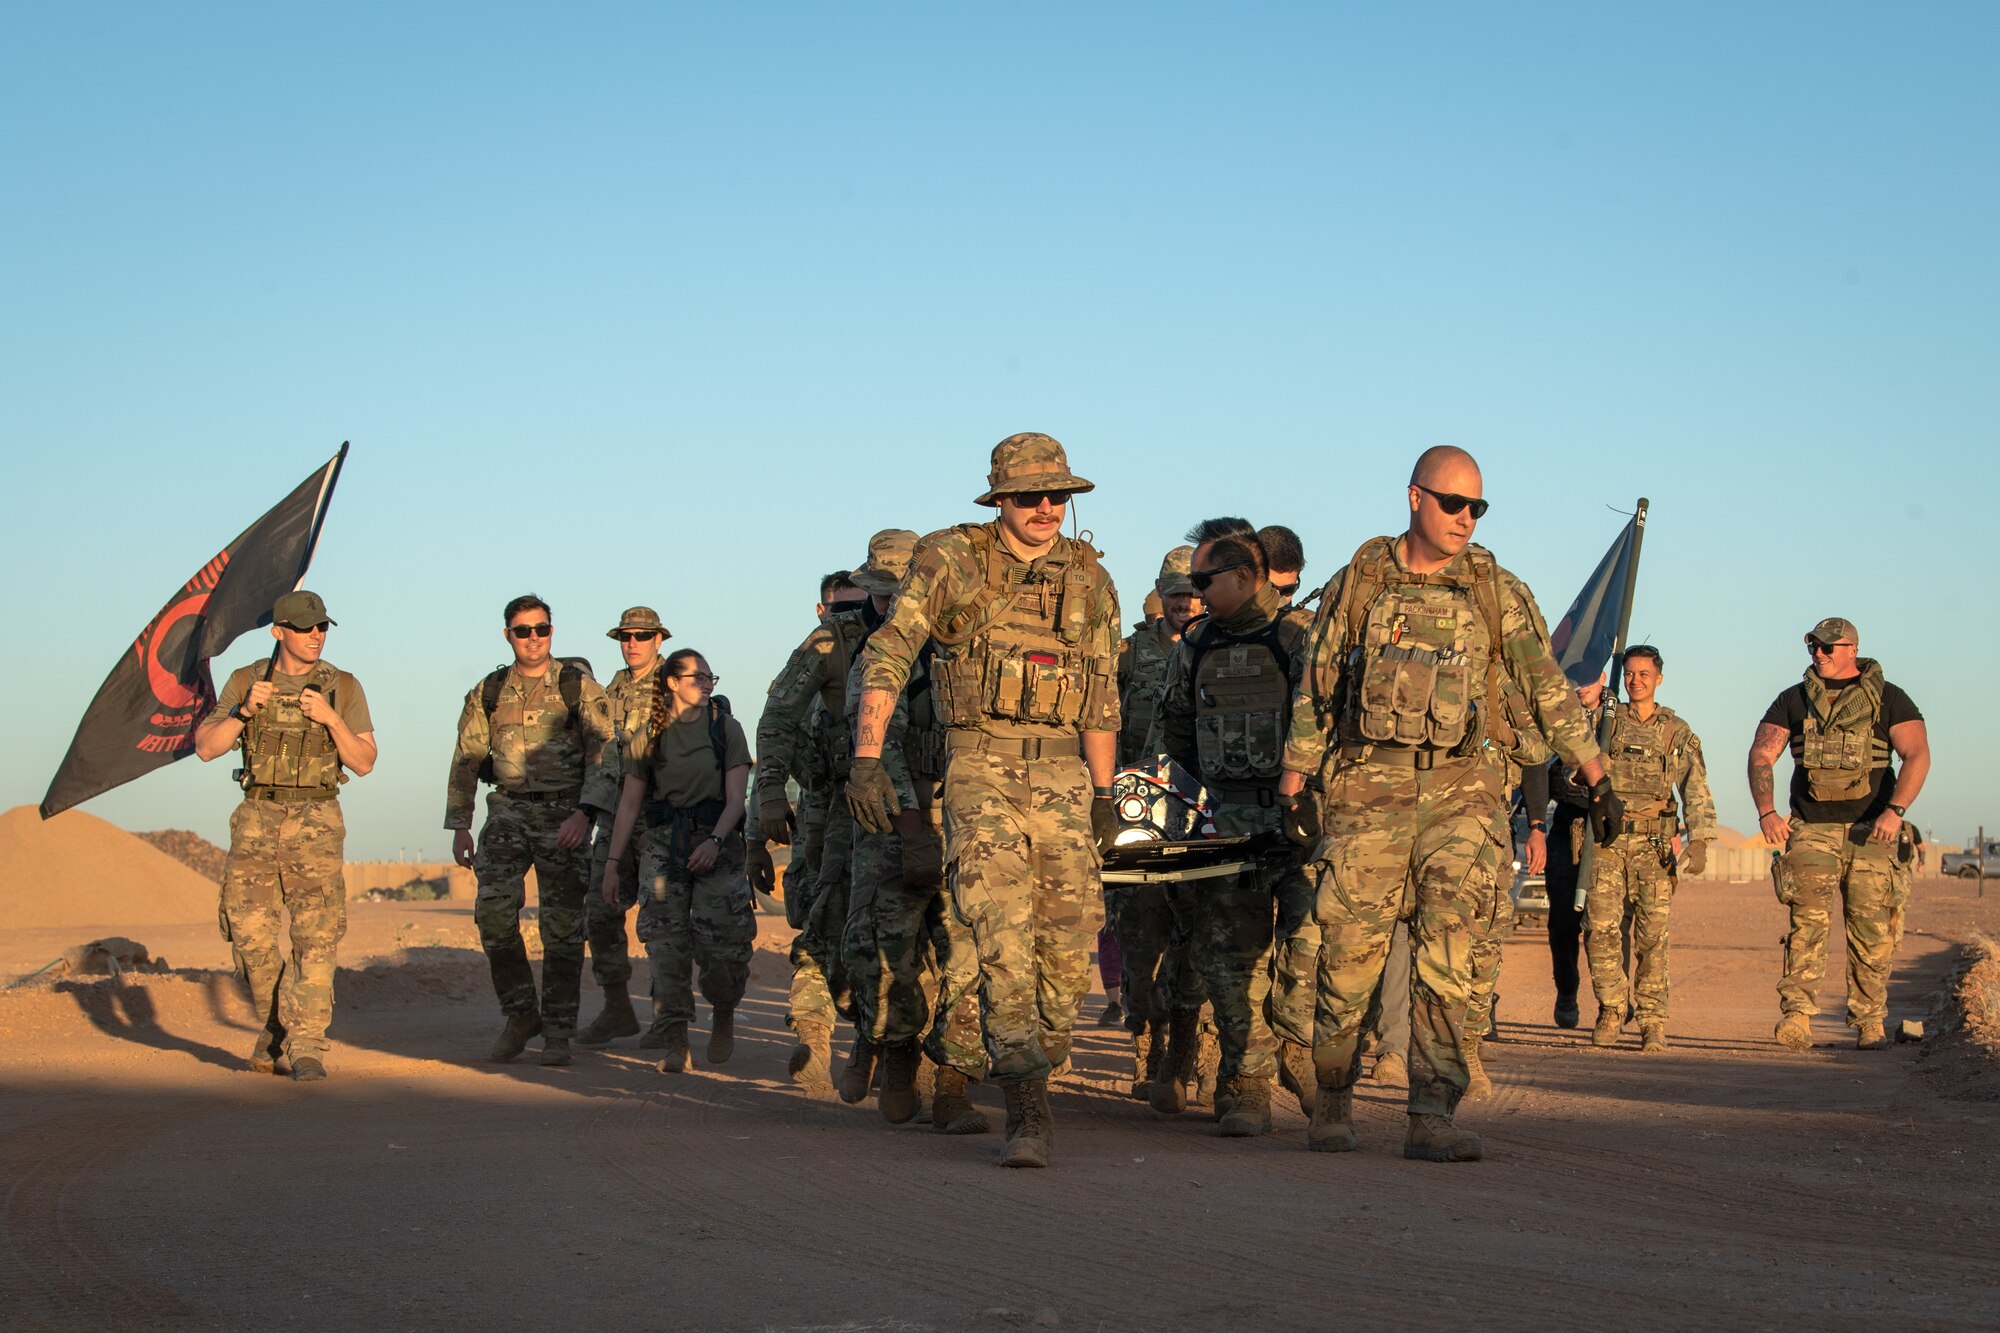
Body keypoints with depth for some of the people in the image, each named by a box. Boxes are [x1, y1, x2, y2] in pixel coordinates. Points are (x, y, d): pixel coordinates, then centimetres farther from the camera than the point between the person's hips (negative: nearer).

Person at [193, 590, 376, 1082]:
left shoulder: (343, 688, 4)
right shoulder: (245, 682, 7)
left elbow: (364, 763, 1)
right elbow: (205, 747, 4)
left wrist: (331, 719, -14)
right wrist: (245, 712, -11)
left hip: (315, 822, -2)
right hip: (256, 820, 2)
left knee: (316, 935, -12)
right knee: (250, 932, -1)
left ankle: (306, 1044, -11)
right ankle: (274, 1026, 22)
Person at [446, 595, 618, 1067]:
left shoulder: (579, 687, 1)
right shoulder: (488, 693, 10)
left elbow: (605, 755, -5)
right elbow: (465, 761, 14)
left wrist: (584, 813, -18)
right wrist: (459, 826, 7)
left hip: (564, 815, -2)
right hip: (508, 812, 2)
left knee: (562, 926, -3)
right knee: (493, 911, -11)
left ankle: (558, 1031, 7)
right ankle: (520, 1014, 7)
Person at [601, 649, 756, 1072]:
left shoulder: (726, 728, 6)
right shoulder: (650, 736, 10)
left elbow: (735, 796, -1)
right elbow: (630, 803, 12)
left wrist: (715, 840, -18)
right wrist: (613, 862, 7)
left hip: (716, 844, -1)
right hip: (662, 844, 2)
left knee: (721, 942, -10)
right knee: (667, 943, -7)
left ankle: (723, 1014, 18)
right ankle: (674, 1040, -2)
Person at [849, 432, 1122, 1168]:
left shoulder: (1089, 578, 11)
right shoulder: (952, 561, -2)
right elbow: (886, 657, -7)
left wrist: (1102, 795, 17)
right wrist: (867, 756, -17)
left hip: (1062, 772, 4)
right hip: (981, 767, -4)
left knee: (1068, 942, 1)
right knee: (1002, 937, -15)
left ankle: (1033, 1075, 21)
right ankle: (1028, 1114, -17)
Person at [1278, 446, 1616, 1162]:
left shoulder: (1500, 593, 8)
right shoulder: (1356, 584, 8)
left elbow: (1547, 689, 7)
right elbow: (1315, 692, 12)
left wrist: (1597, 779, 1)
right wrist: (1293, 787, 8)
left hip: (1462, 787, 0)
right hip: (1369, 784, 0)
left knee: (1448, 955, -8)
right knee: (1350, 951, -1)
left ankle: (1433, 1117, -6)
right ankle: (1331, 1101, 16)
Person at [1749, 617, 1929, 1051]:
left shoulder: (1889, 699, 4)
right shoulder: (1793, 701, 11)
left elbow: (1917, 755, -7)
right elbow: (1760, 756, 4)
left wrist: (1895, 810, -22)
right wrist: (1766, 812, -13)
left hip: (1872, 832, -1)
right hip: (1811, 831, 1)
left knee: (1872, 928, -3)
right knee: (1808, 919, -14)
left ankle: (1870, 1023, 7)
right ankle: (1797, 1016, -21)